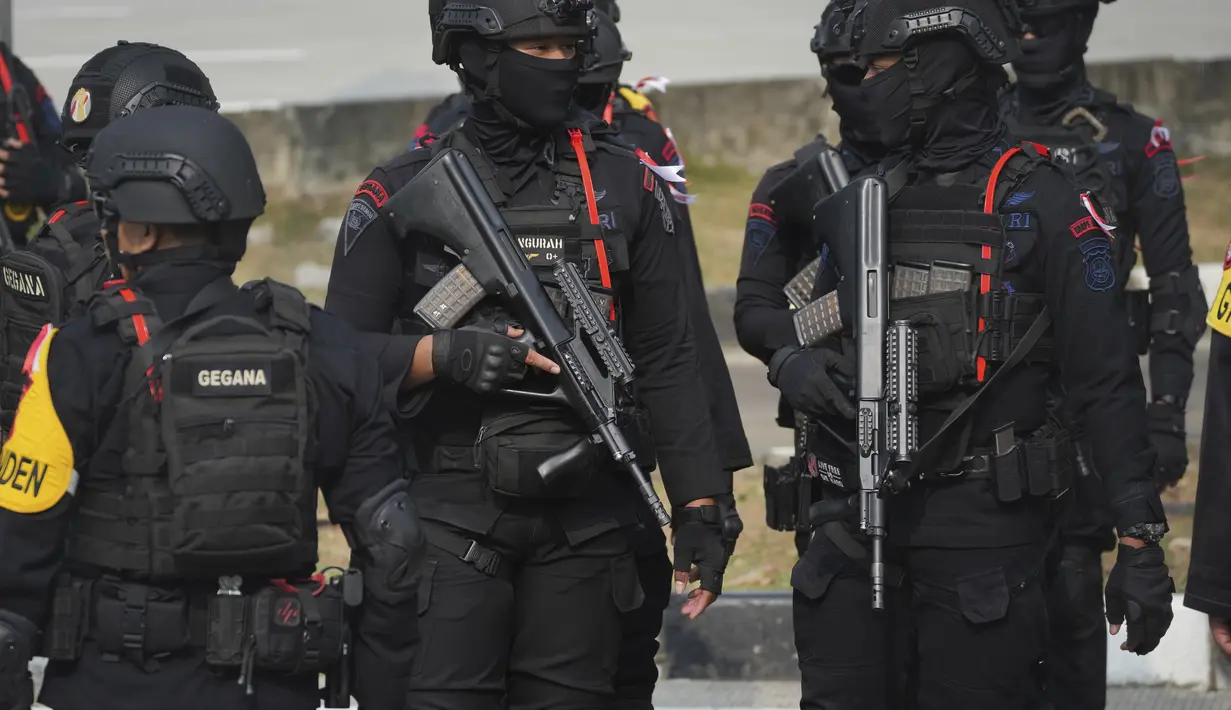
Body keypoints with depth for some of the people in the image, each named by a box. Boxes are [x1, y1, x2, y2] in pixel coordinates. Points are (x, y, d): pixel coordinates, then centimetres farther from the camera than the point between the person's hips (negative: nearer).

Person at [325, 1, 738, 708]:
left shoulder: (626, 186, 9)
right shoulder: (404, 193, 2)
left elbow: (669, 363, 9)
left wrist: (701, 506, 2)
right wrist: (446, 353, -17)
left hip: (585, 521, 2)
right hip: (452, 517, -2)